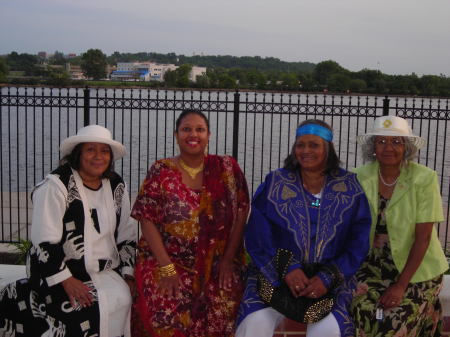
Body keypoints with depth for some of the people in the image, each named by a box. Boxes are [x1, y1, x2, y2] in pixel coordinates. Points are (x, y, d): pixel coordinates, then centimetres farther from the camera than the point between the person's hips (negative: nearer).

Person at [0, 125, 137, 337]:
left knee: (125, 298, -16)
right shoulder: (56, 185, -10)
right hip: (63, 273, -6)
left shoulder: (116, 186, 9)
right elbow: (44, 242, -13)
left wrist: (128, 275, 5)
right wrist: (67, 281, -17)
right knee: (96, 305, -24)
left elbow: (127, 236, 14)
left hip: (108, 271, 6)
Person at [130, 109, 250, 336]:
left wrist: (228, 259, -3)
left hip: (215, 266, 1)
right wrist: (166, 268, -12)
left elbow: (241, 213, 2)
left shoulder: (227, 168, 2)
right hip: (165, 262, -1)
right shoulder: (161, 172, 0)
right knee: (167, 318, -20)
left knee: (220, 317, -17)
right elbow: (148, 220, -4)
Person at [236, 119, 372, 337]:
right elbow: (257, 237, -4)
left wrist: (328, 277, -12)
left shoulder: (349, 188, 1)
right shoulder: (274, 184, 0)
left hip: (328, 279, 0)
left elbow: (358, 243, 0)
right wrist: (287, 269, -17)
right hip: (274, 275, 0)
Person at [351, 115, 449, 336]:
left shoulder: (424, 178, -14)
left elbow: (423, 237, -14)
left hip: (416, 269, -2)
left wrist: (400, 285, -18)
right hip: (374, 264, 2)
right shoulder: (360, 177, -7)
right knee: (364, 311, -15)